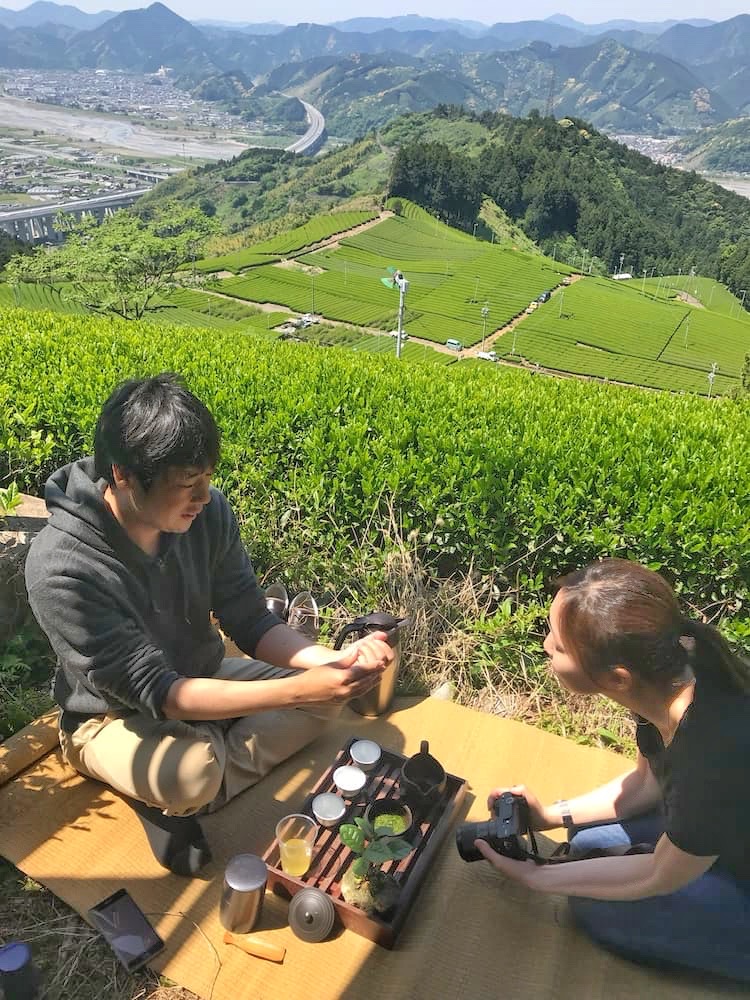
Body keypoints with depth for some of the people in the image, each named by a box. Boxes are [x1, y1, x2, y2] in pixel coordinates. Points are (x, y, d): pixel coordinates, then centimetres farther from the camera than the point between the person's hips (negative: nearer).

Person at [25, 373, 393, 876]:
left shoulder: (207, 511, -19)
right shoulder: (62, 568, -34)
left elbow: (252, 622, -11)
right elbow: (154, 690, -33)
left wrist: (333, 660, -30)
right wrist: (297, 690, -40)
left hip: (201, 679, 6)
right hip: (114, 714, -5)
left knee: (332, 689, -7)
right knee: (189, 775, -36)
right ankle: (167, 794, 0)